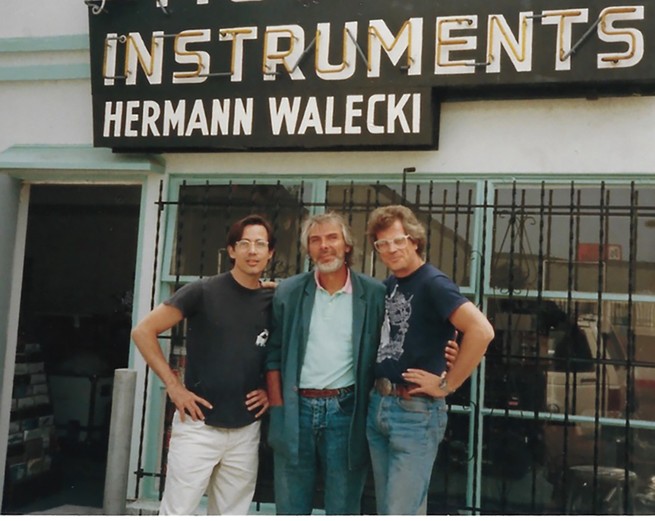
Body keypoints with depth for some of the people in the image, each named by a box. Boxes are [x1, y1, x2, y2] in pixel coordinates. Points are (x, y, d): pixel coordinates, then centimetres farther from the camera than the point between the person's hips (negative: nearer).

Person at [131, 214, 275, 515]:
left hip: (246, 431, 4)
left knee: (231, 515, 13)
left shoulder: (274, 302, 4)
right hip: (198, 426, -4)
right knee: (176, 513, 1)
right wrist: (174, 386, -10)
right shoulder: (203, 291, -6)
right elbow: (143, 332, -6)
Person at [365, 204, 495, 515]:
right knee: (386, 511, 17)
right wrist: (376, 395, 11)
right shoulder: (387, 286, 11)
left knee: (401, 514, -3)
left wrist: (447, 385, -19)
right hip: (377, 406, 8)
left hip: (416, 412, -8)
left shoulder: (433, 283, -13)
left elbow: (481, 331, -27)